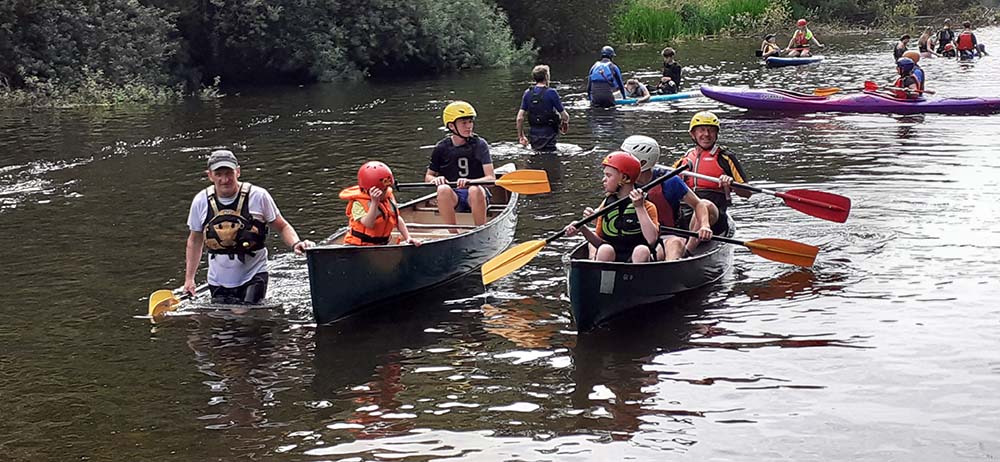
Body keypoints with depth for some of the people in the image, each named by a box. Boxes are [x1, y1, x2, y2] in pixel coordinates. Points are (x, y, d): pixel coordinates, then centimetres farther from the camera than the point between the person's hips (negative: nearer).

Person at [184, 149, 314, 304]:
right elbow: (195, 240, 10)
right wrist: (189, 278, 8)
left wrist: (295, 244, -21)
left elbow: (282, 227, 0)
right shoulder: (201, 201, -2)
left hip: (253, 276, -3)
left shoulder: (258, 196, -9)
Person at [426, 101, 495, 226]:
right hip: (452, 197, 1)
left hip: (477, 197, -1)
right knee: (443, 190, -32)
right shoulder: (442, 148, 5)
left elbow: (491, 178, -9)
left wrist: (470, 182, -29)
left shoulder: (479, 144, 0)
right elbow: (428, 176, 15)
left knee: (475, 190, -35)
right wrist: (435, 179, -11)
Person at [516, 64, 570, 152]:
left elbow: (520, 118, 0)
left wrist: (521, 136, 11)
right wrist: (565, 122, 16)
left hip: (533, 134, 4)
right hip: (548, 134, -4)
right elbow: (565, 116, -8)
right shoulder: (551, 93, -12)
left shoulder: (527, 93, 2)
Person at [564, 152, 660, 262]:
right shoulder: (607, 204, 11)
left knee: (642, 250, -33)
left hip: (636, 261, -2)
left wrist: (639, 208, -16)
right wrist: (583, 229, -6)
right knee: (605, 249, -30)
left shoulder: (647, 207, 0)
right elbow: (601, 243, 12)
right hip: (610, 260, 2)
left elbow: (652, 240, -17)